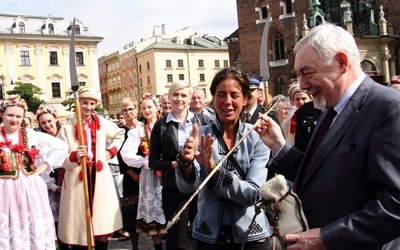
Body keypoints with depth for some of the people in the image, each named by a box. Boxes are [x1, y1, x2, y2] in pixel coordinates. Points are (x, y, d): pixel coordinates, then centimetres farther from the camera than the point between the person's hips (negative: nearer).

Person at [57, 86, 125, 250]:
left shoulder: (102, 123, 6)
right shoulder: (67, 128, -5)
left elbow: (119, 135, 25)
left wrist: (111, 151, 11)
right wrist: (75, 156, -27)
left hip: (100, 178, 3)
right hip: (77, 180, -3)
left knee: (103, 220, 6)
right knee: (79, 224, 0)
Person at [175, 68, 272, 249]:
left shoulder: (257, 138, -8)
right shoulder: (200, 135, -6)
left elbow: (253, 194, -16)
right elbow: (187, 187, -16)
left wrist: (214, 171, -29)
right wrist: (186, 162, -36)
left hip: (250, 235, -1)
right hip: (209, 235, 1)